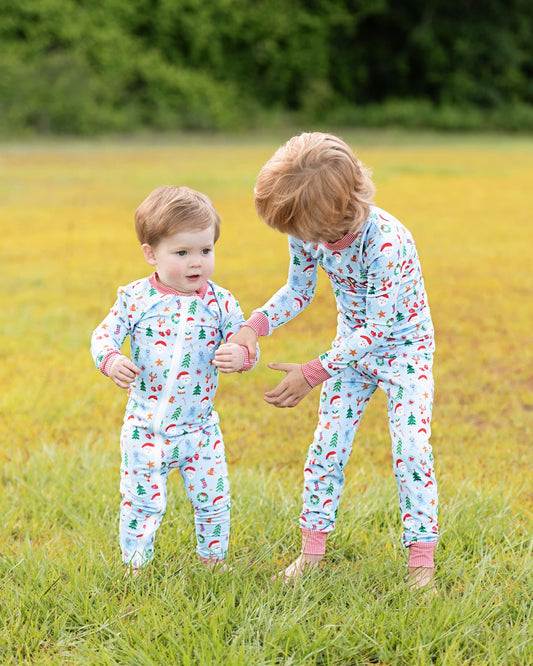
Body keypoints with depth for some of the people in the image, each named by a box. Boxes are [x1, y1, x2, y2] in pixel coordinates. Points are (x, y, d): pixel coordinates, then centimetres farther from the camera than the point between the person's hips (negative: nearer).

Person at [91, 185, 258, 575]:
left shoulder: (220, 303, -4)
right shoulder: (135, 299, -7)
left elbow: (246, 345, 0)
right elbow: (103, 335, -3)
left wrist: (240, 356, -24)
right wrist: (111, 361, -24)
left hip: (200, 427, 1)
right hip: (146, 426, -1)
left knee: (214, 499, 8)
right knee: (141, 501, 4)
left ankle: (213, 561, 31)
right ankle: (136, 567, 24)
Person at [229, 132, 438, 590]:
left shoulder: (386, 242, -36)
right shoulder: (308, 235, -17)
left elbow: (379, 328, -31)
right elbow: (298, 292, 1)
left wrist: (313, 373, -29)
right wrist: (255, 326, -17)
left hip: (404, 344, -5)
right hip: (352, 343, 5)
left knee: (410, 445, -12)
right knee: (328, 442, 2)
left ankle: (422, 559, -1)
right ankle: (312, 548, 13)